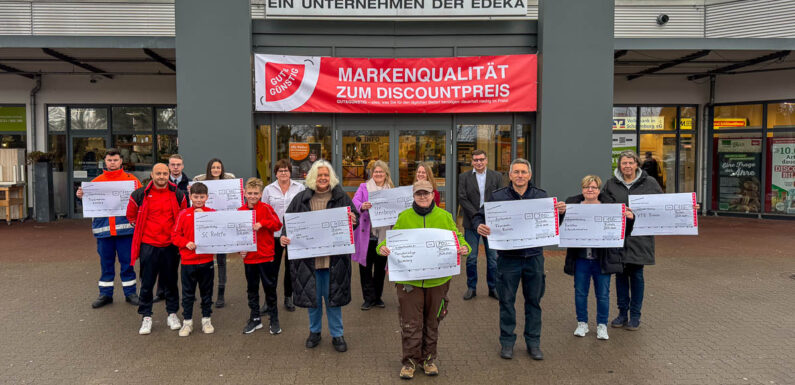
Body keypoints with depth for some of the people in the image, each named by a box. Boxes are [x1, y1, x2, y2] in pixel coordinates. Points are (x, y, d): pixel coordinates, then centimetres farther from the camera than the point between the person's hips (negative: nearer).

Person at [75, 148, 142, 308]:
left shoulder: (131, 179, 5)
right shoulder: (96, 181, 11)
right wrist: (81, 196, -11)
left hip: (125, 227, -2)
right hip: (103, 228, 2)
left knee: (127, 261, 4)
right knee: (106, 262, 10)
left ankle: (130, 292, 15)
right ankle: (105, 294, 20)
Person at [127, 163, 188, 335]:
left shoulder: (178, 195, 1)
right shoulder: (140, 195, -3)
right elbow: (131, 215, 14)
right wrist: (142, 229, 10)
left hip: (171, 245, 1)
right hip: (148, 245, -1)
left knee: (171, 281, 11)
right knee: (147, 283, 4)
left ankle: (172, 314, 24)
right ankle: (146, 317, 16)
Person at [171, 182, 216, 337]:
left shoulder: (212, 213, 0)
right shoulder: (183, 214, 0)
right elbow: (175, 235, 1)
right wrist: (186, 243, -16)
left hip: (206, 261, 0)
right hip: (188, 261, 0)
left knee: (207, 292, 13)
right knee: (188, 293, 9)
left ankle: (206, 320, 26)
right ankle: (187, 321, 21)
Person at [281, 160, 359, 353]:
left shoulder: (341, 197, 2)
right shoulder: (301, 199, 3)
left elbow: (355, 217, 6)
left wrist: (354, 221, -17)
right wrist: (284, 236, -11)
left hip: (334, 257, -1)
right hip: (308, 256, 1)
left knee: (333, 295, 7)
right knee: (312, 295, 11)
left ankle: (337, 334, 23)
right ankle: (314, 331, 32)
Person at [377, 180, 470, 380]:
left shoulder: (444, 217, 3)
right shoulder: (404, 217, 2)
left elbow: (457, 236, 7)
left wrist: (464, 247, -13)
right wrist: (383, 246, -15)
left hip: (437, 278, 2)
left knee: (432, 321, 14)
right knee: (411, 322, 2)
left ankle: (428, 358, 30)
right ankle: (410, 360, 19)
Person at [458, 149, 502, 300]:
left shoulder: (497, 176, 6)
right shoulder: (464, 177, 3)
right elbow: (462, 198, -5)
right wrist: (476, 216, -14)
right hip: (471, 223, -1)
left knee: (493, 258, 6)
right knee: (471, 258, 5)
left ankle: (493, 288, 19)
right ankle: (471, 288, 17)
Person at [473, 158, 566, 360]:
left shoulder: (541, 196, 6)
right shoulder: (498, 197, -1)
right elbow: (479, 216, 0)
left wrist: (561, 212, -12)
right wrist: (479, 226, -23)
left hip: (534, 256, 2)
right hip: (508, 257, -2)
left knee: (534, 301, 11)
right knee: (507, 301, 7)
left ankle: (533, 342, 26)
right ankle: (507, 341, 22)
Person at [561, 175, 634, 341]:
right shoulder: (572, 205, 0)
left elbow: (622, 233, 2)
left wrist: (629, 218, -15)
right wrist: (560, 213, -21)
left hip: (602, 259, 0)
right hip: (580, 259, 1)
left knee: (603, 294, 9)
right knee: (580, 292, 11)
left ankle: (602, 325, 26)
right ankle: (582, 323, 28)